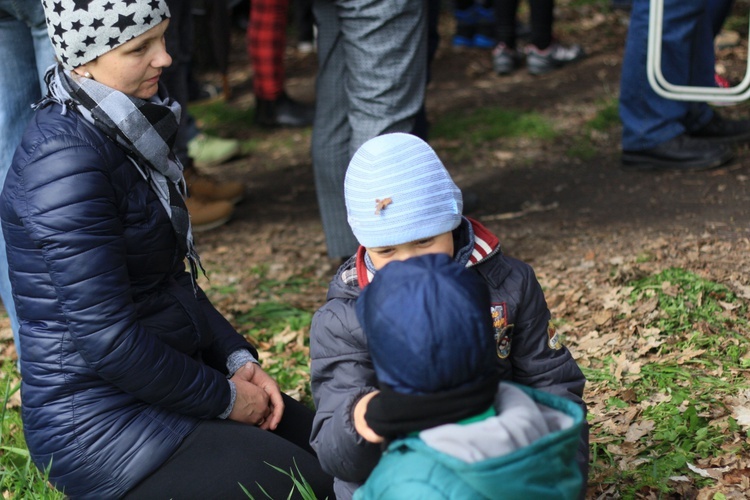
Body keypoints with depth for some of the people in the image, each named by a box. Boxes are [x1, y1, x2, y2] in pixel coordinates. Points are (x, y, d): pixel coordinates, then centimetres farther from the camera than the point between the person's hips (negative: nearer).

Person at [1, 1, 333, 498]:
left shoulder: (125, 127, 5)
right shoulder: (67, 159, -24)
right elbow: (106, 338, -25)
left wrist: (237, 358, 3)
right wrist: (223, 398, -13)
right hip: (100, 425, -9)